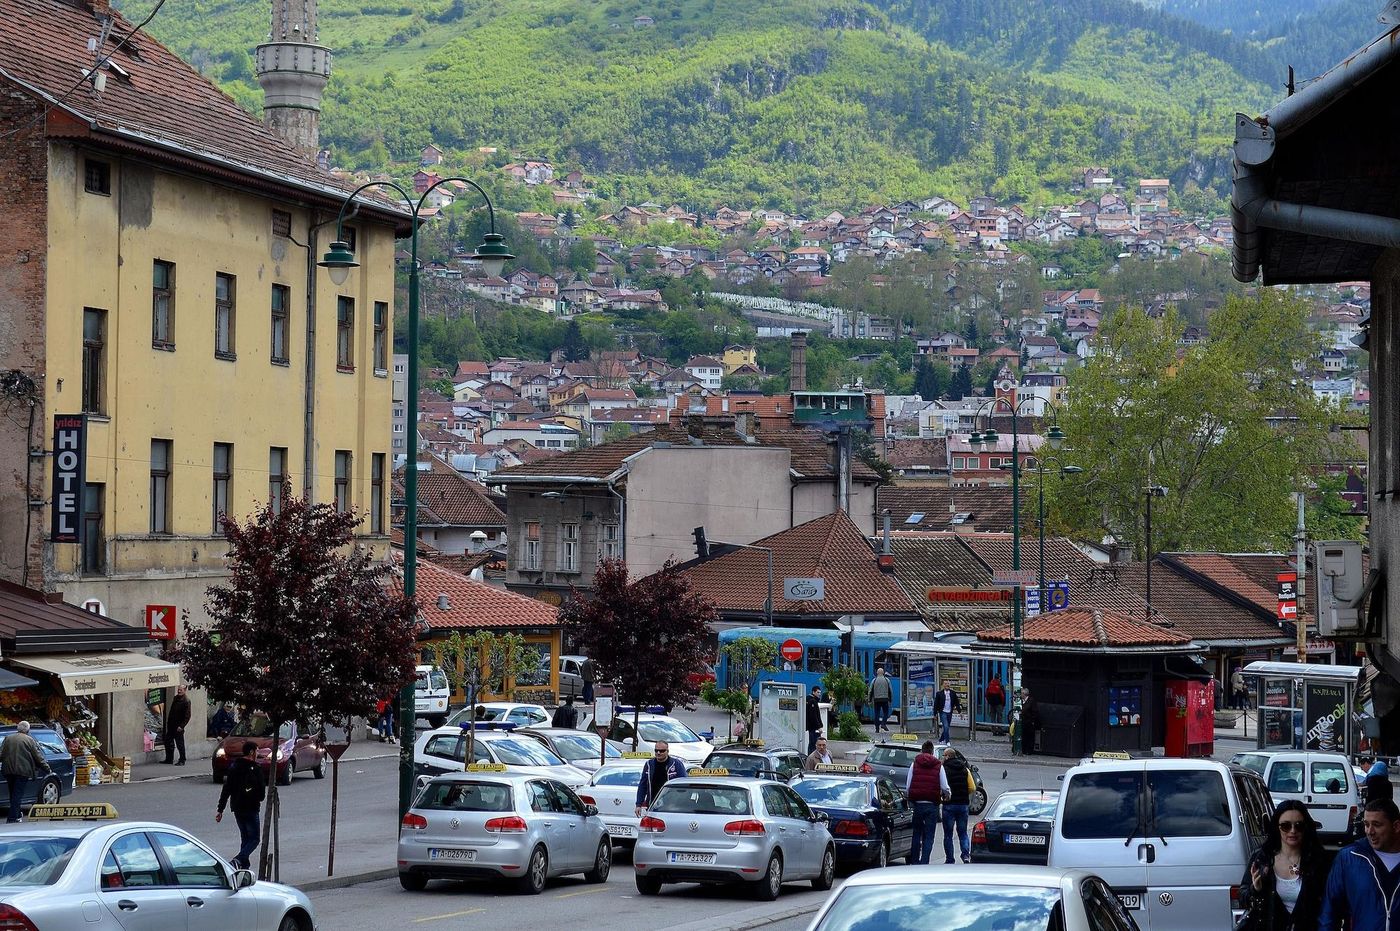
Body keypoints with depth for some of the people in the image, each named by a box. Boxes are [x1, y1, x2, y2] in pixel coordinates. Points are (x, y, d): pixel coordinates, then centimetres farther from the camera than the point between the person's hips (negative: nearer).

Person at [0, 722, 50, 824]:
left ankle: (16, 816, 26)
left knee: (13, 795, 17)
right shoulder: (29, 740, -2)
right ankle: (12, 818, -9)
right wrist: (47, 769, 6)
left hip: (8, 770, 4)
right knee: (18, 795, -3)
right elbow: (38, 757, -1)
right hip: (22, 771, -4)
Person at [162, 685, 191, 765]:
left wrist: (181, 726, -21)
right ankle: (169, 759, 24)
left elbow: (187, 716, -16)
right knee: (168, 742, 12)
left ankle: (182, 761, 7)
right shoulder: (175, 698, 11)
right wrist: (168, 722, 16)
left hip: (178, 727, -8)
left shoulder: (186, 701, -13)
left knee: (180, 744, -1)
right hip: (171, 725, 8)